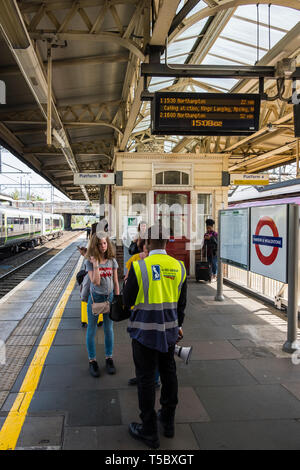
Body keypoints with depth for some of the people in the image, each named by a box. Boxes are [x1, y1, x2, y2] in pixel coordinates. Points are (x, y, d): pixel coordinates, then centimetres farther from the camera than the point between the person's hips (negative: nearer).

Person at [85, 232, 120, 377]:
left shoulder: (112, 261, 0)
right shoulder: (90, 262, -9)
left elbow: (115, 282, 5)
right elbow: (95, 282, -18)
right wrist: (96, 264, -24)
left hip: (109, 297, 3)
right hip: (95, 298, -2)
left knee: (109, 329, 11)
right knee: (91, 330, 6)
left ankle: (109, 359, 26)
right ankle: (92, 361, 20)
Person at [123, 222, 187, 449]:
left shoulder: (139, 267, -17)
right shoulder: (179, 267, -1)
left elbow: (128, 300, -9)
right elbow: (181, 302, 9)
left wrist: (128, 282, 9)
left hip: (145, 331, -5)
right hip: (169, 330, 5)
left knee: (146, 378, 6)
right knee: (168, 373, 19)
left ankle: (150, 432, 18)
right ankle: (168, 421, 35)